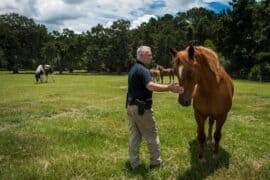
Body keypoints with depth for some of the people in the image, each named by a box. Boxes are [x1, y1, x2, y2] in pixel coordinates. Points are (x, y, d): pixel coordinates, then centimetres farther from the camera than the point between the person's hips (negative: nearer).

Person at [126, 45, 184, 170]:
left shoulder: (133, 69, 13)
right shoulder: (143, 70, -19)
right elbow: (151, 86, -38)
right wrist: (169, 88, -48)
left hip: (130, 105, 9)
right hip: (141, 108, -9)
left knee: (134, 135, 12)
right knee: (151, 135, 6)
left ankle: (134, 163, 18)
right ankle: (155, 162, 18)